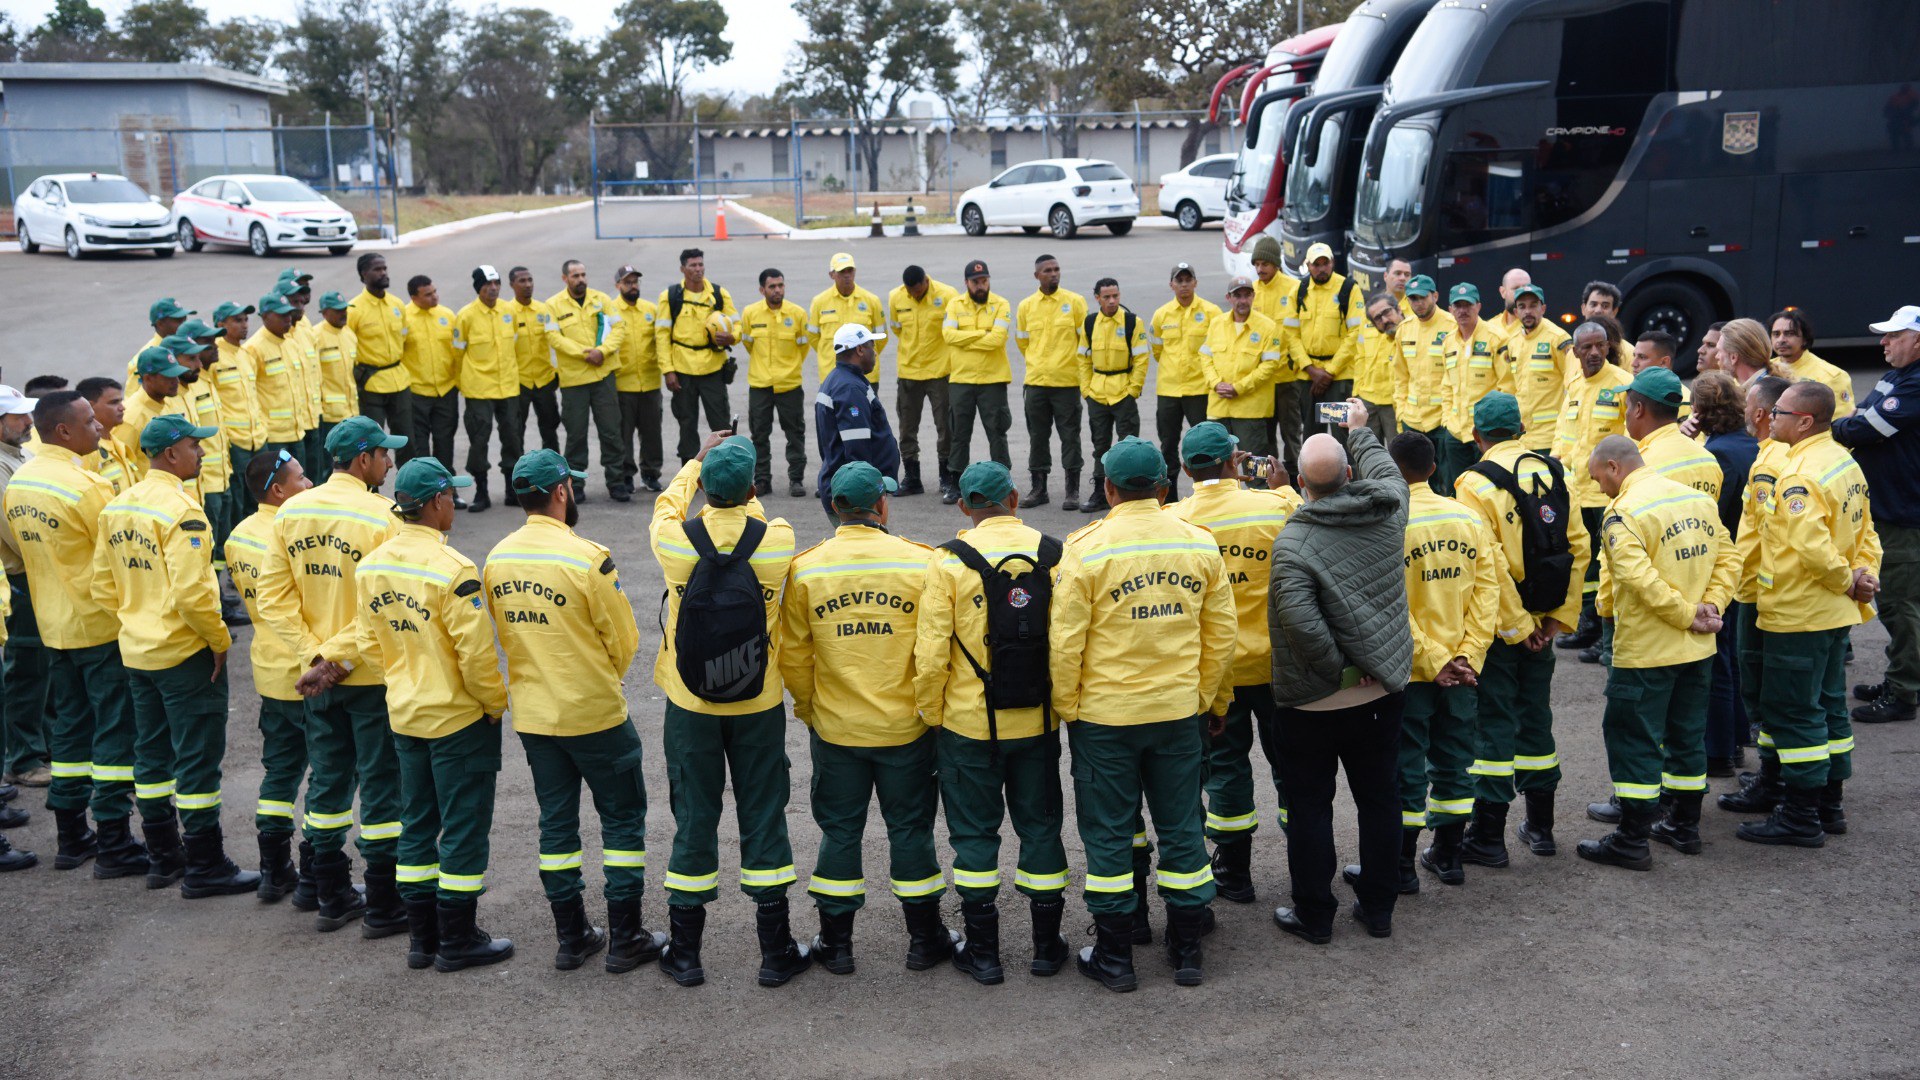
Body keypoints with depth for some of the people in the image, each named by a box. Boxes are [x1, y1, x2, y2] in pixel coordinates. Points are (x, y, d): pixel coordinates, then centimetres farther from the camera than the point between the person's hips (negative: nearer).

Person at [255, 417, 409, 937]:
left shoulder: (291, 512, 1)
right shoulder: (380, 517, -17)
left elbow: (272, 596, -1)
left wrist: (315, 654, -5)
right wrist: (337, 659, -15)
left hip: (318, 678, 6)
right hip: (372, 677, -6)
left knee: (327, 782, 17)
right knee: (381, 787, 5)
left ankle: (332, 898, 27)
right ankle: (383, 908, 12)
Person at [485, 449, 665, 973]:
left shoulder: (498, 559, -1)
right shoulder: (587, 557, -19)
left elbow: (505, 634, 9)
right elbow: (624, 640, -11)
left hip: (532, 713, 6)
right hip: (594, 713, -6)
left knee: (556, 821, 15)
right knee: (622, 820, 8)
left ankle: (571, 937, 22)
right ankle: (625, 940, 13)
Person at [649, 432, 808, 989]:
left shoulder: (675, 540, -14)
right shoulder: (777, 540, -13)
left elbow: (666, 506, 11)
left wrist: (698, 461, 23)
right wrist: (741, 488, 25)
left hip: (690, 706, 0)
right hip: (758, 706, 0)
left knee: (694, 818, 10)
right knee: (763, 816, 10)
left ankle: (685, 953, 19)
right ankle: (776, 952, 17)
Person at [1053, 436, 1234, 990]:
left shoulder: (1085, 550, -13)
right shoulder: (1200, 545, -1)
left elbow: (1065, 643, -11)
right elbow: (1221, 637, 5)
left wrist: (1066, 708, 2)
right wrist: (1205, 699, 17)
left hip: (1104, 716, -3)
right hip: (1179, 713, 4)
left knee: (1109, 834, 8)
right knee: (1181, 829, 14)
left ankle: (1115, 957, 17)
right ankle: (1187, 952, 24)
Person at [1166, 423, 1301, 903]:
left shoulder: (1174, 520, -14)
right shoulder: (1275, 506, -13)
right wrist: (1281, 488, 15)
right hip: (1275, 663, 0)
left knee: (1226, 764, 13)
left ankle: (1234, 873, 21)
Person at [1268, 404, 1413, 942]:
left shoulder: (1293, 543, -22)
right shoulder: (1387, 514, -7)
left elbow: (1300, 624, -31)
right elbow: (1387, 474, 17)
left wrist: (1338, 669, -17)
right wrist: (1360, 431, 32)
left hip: (1313, 703, -5)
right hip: (1383, 692, 5)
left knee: (1309, 806, 9)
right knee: (1380, 799, 17)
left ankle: (1313, 915, 19)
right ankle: (1377, 908, 29)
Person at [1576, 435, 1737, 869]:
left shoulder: (1623, 512, -16)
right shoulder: (1699, 499, 7)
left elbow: (1639, 578, -26)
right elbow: (1727, 558, 6)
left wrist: (1688, 614, -17)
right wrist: (1709, 605, -3)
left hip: (1645, 650, -8)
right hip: (1698, 649, 8)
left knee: (1633, 739, 1)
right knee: (1687, 734, 18)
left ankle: (1632, 840, 4)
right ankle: (1684, 826, 29)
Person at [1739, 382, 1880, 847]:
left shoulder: (1800, 475, -23)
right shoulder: (1843, 461, 8)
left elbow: (1812, 544, -32)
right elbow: (1865, 531, 14)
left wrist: (1848, 581, -17)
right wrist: (1863, 577, 4)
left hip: (1798, 616, -10)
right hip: (1835, 614, 10)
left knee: (1793, 712, -1)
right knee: (1828, 706, 18)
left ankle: (1801, 818, 5)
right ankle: (1830, 805, 28)